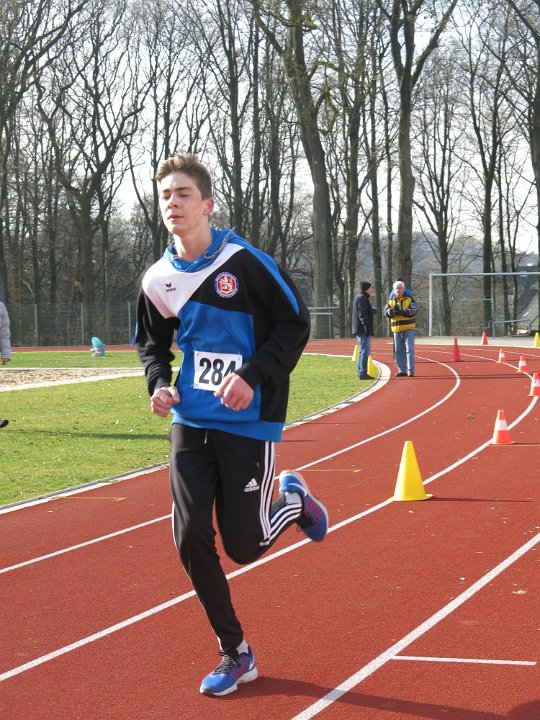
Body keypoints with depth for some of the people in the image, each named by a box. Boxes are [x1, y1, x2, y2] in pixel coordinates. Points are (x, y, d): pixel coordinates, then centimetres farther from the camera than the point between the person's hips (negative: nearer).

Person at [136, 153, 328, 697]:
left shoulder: (244, 263, -13)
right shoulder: (158, 280, 2)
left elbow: (295, 323, -7)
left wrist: (253, 375, -19)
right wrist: (158, 382, -2)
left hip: (248, 422, -4)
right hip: (190, 423, 4)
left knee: (244, 546, -2)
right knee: (191, 539, -5)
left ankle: (293, 501, 33)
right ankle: (235, 654, 13)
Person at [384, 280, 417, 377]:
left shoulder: (409, 299, -1)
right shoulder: (391, 300, 11)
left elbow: (413, 312, -14)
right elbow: (386, 312, -1)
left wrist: (401, 312, -28)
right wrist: (391, 311, -23)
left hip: (408, 328, -4)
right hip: (396, 329, 4)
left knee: (409, 350, -6)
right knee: (398, 351, 7)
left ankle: (411, 371, -5)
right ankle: (402, 370, 14)